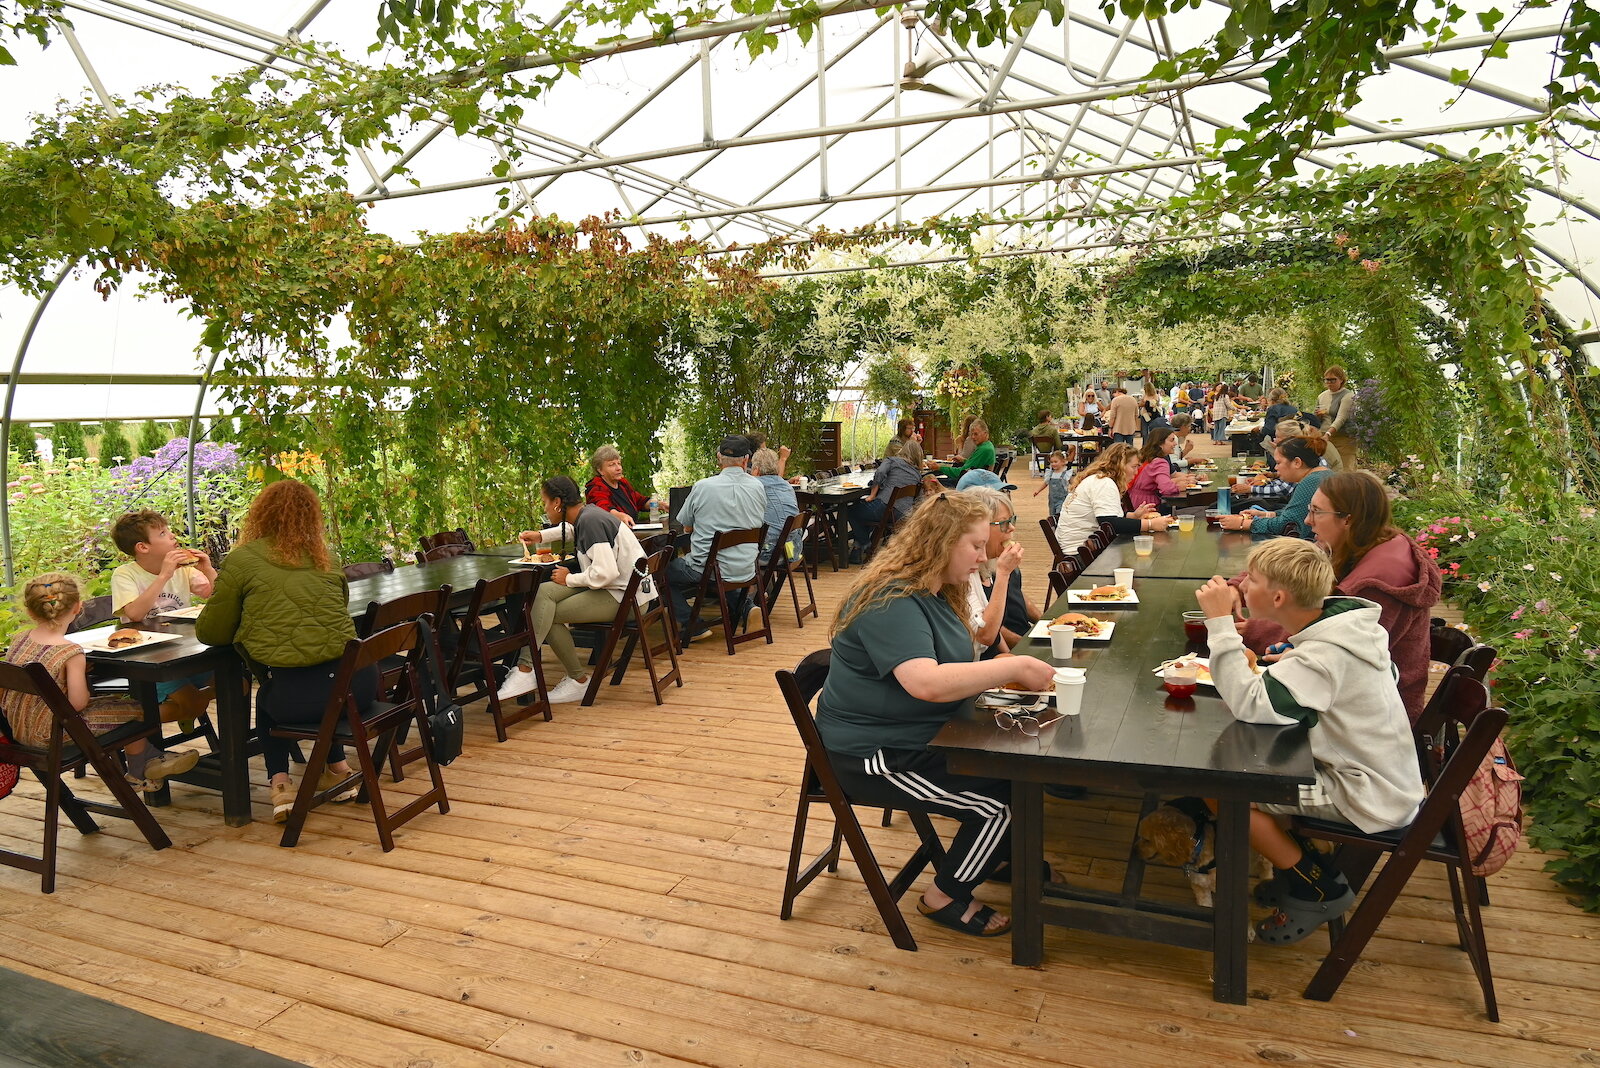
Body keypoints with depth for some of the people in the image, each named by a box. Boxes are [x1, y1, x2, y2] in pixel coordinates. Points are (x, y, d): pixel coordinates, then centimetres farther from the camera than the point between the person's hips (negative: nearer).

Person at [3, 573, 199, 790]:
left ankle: (153, 756, 33)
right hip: (50, 735, -9)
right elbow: (77, 703, -23)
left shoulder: (18, 639, -2)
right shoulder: (71, 652, -25)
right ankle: (137, 775, 29)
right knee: (134, 710, 5)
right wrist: (85, 691, -1)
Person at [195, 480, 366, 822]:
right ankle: (339, 768, 35)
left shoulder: (242, 560, 2)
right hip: (358, 684, 3)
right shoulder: (326, 559, 14)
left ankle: (280, 783, 23)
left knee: (266, 699, 33)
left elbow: (211, 632, 8)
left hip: (296, 697, -3)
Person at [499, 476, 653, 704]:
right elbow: (572, 530, 39)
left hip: (624, 597, -9)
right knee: (543, 592, -2)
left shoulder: (590, 521, -18)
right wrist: (541, 536, 27)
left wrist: (570, 579, -11)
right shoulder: (585, 514, 11)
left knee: (548, 615, -10)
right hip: (615, 589, 9)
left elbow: (605, 573, -27)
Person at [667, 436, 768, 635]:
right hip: (746, 570, 5)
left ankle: (691, 626, 12)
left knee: (667, 568, 20)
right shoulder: (758, 487, -4)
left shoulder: (702, 487, -13)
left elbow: (687, 528, 1)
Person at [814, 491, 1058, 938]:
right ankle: (945, 898, 8)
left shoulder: (937, 591, 8)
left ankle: (1008, 857, 25)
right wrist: (1014, 667, -31)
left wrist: (1005, 677, 1)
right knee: (1004, 801, -14)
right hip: (875, 756, -10)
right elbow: (926, 683, -38)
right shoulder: (891, 601, -25)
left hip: (923, 734, 10)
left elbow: (954, 669, 19)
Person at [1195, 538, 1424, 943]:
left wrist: (1220, 622, -35)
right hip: (1381, 776, 10)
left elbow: (1247, 703, -39)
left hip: (1369, 800, -10)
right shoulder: (1337, 625, 0)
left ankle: (1319, 888, 4)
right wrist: (1283, 664, -3)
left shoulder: (1327, 654, -29)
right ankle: (1299, 860, 20)